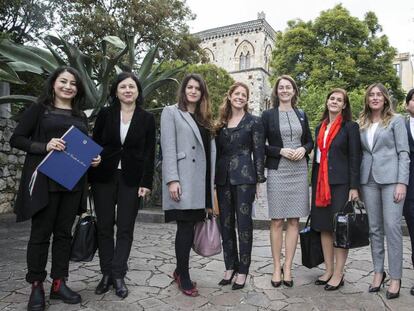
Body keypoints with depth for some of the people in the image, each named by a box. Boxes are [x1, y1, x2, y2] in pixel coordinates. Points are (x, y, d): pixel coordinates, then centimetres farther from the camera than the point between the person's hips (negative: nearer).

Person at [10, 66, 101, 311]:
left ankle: (59, 284, 20)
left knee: (64, 233, 9)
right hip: (44, 180, -4)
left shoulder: (81, 117, 15)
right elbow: (17, 139, -3)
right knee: (41, 233, 4)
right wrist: (45, 146, -18)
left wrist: (94, 158, -2)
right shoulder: (39, 109, 2)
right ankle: (37, 286, 17)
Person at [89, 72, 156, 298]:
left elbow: (149, 153, -1)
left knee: (125, 228, 1)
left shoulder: (147, 118, 1)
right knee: (104, 227, 6)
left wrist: (146, 183, -7)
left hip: (131, 180, -1)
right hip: (104, 177, 1)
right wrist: (90, 177, 0)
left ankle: (118, 276, 10)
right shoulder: (105, 114, 3)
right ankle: (106, 274, 18)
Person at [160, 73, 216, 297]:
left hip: (201, 181, 6)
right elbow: (168, 148, -7)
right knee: (186, 227, -3)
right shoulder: (171, 112, 3)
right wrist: (172, 180, -16)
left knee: (192, 226, 7)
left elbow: (210, 149, 16)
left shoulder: (204, 117, 20)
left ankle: (180, 271, 23)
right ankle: (184, 277, 11)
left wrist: (211, 181, 11)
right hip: (183, 180, -6)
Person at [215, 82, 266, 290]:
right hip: (223, 177, 5)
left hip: (244, 177, -4)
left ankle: (242, 271, 12)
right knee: (225, 223, 8)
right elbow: (217, 151, 13)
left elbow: (258, 152, -2)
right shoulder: (221, 123, 13)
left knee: (244, 223, 0)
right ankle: (230, 266, 22)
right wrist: (215, 178, 9)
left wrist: (259, 179, -7)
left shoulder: (253, 122, 2)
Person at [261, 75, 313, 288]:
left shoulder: (301, 115, 13)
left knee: (294, 221, 4)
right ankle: (276, 268, 13)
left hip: (299, 172, 3)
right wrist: (280, 151, -14)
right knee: (277, 221, 1)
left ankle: (287, 268, 14)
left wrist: (304, 149, -5)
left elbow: (310, 141, 17)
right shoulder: (268, 115, 3)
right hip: (277, 172, -3)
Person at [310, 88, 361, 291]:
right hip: (321, 183, 6)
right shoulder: (320, 128, 14)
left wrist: (354, 187, -12)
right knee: (324, 227, 8)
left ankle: (338, 274, 10)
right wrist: (314, 185, 13)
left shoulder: (350, 127, -1)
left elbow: (354, 158, -6)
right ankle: (328, 270, 20)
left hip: (341, 183, -5)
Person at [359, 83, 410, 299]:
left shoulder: (396, 120, 3)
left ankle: (395, 277, 5)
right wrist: (356, 183, 7)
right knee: (374, 228, 8)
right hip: (368, 180, 4)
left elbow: (404, 153, -3)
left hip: (390, 178, -4)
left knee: (392, 227, -5)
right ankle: (378, 272, 18)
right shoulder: (362, 124, 13)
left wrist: (402, 182, -12)